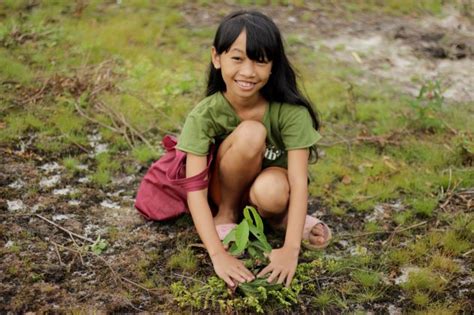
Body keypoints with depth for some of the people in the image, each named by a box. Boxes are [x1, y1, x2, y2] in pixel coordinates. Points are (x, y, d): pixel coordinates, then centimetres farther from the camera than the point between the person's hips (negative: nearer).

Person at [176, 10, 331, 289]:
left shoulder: (290, 111, -25)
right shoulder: (205, 115, -24)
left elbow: (299, 182, -28)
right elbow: (195, 191, -29)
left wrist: (291, 249, -40)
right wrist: (218, 254, -40)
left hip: (271, 188, 0)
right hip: (226, 191, 1)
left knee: (271, 191, -39)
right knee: (251, 133, -31)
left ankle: (278, 216, -2)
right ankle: (226, 214, -9)